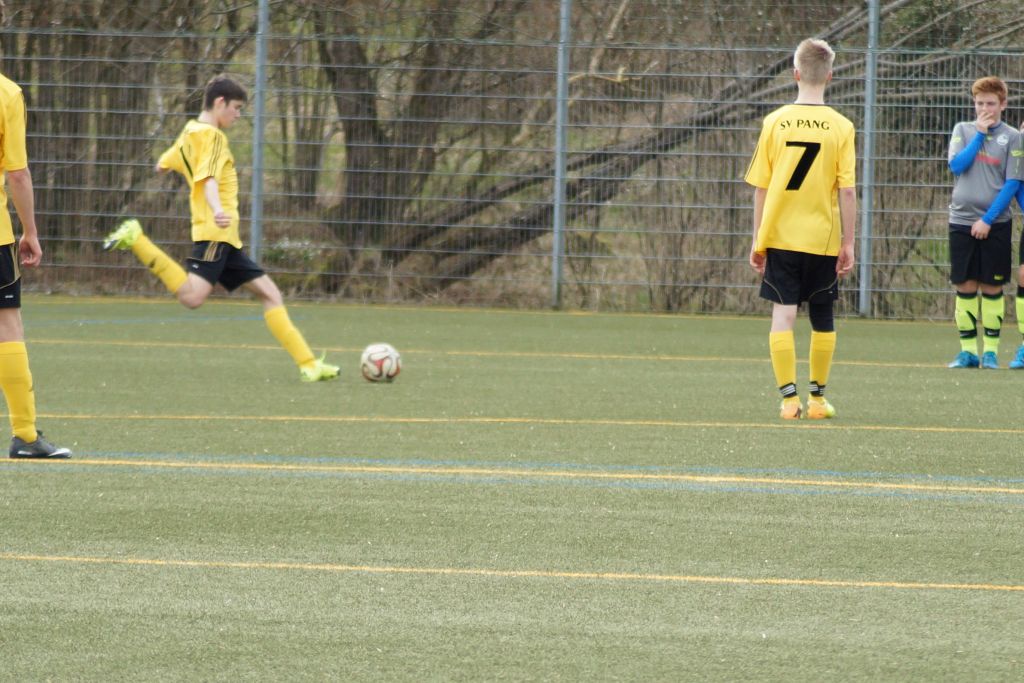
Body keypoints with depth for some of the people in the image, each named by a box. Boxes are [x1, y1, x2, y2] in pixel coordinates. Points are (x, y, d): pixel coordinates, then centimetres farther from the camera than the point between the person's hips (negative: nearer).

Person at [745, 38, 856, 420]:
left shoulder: (774, 123, -2)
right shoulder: (841, 127, -5)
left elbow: (760, 188, 1)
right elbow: (847, 191, -7)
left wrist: (758, 241, 8)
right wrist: (848, 245, -1)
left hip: (780, 236, 0)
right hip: (823, 240, 0)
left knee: (783, 314, -1)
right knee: (822, 318, 14)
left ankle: (789, 396, -12)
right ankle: (817, 397, 23)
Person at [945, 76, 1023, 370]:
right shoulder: (963, 130, 8)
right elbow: (956, 165, -7)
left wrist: (988, 219, -11)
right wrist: (979, 134, -9)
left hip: (995, 223, -2)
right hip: (962, 221, 2)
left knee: (992, 287, 1)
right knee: (965, 287, 2)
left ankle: (991, 351, 6)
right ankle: (968, 350, 8)